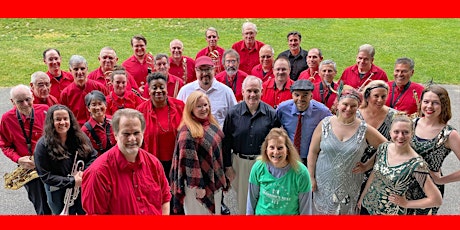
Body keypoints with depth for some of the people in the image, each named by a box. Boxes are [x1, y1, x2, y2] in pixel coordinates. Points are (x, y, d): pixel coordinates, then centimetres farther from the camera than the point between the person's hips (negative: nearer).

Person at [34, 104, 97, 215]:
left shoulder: (80, 137, -1)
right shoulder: (43, 145, -13)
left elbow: (93, 156, 4)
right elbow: (45, 176, -14)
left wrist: (84, 173, -15)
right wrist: (72, 181, -20)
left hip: (84, 190, 3)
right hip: (60, 196, -3)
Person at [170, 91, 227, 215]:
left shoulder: (212, 124, 6)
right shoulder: (187, 131, -20)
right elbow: (189, 161, -21)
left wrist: (221, 179, 16)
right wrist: (197, 185, -21)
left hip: (215, 181, 8)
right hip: (198, 183, -8)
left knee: (214, 212, 19)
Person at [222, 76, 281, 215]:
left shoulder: (271, 114, -4)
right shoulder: (233, 113, -3)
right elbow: (226, 142, 0)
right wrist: (227, 166, -1)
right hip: (240, 163, 1)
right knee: (242, 199, 14)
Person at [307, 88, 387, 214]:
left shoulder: (365, 130, -8)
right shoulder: (325, 124, -6)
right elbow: (313, 152, -2)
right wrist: (311, 177, -4)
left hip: (349, 186, 0)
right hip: (324, 183, 1)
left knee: (346, 212, 11)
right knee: (322, 211, 13)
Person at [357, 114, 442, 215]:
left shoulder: (416, 164, -24)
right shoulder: (383, 147, -8)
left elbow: (437, 200, -21)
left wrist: (406, 203, -14)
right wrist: (362, 196, 12)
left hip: (392, 213, -4)